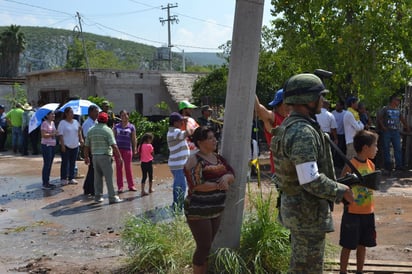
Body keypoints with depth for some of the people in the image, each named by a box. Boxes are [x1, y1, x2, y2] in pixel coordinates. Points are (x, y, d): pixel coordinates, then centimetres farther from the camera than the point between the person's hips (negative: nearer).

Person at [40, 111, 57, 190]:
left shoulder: (53, 123, 14)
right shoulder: (44, 123, -12)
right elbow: (43, 135, -19)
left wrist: (56, 134, 6)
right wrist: (52, 134, -23)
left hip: (53, 145, 8)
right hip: (46, 145, -8)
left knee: (50, 164, 12)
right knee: (46, 164, -6)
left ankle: (47, 182, 19)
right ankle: (44, 184, -2)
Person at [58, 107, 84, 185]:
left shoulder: (76, 122, 10)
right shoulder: (62, 123, -5)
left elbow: (79, 132, 16)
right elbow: (60, 134, -9)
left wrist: (81, 139, 1)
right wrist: (62, 145, -15)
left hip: (75, 145, 5)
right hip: (66, 145, -5)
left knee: (73, 163, 9)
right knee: (65, 162, -1)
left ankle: (71, 178, 16)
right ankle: (64, 179, 7)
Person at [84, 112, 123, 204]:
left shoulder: (91, 130, 10)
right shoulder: (107, 130, -7)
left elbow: (86, 146, 12)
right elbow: (114, 145, -14)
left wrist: (86, 157, 21)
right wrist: (119, 157, -12)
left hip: (95, 156, 6)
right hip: (105, 156, -5)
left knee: (98, 177, 12)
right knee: (109, 177, -3)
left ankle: (98, 196, 15)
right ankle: (112, 197, -2)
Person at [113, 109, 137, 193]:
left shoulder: (131, 127, 5)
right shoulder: (116, 126, 8)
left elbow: (134, 139, 5)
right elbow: (113, 137, 8)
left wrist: (135, 149, -1)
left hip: (127, 149, -1)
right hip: (118, 149, 1)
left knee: (128, 167, 4)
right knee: (119, 168, 3)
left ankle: (131, 185, 13)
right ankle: (120, 187, 7)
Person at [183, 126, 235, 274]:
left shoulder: (218, 157, 10)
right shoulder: (194, 160, -14)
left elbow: (232, 174, 6)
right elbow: (196, 185, -23)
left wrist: (226, 177, -17)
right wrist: (219, 184, -18)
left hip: (216, 210, 7)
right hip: (198, 212, -7)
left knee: (209, 246, 14)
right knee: (204, 247, -3)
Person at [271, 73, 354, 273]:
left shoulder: (288, 126, 8)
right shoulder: (303, 132, -24)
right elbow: (310, 180, -29)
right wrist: (341, 191, -14)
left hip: (293, 206, 10)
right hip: (307, 211, -10)